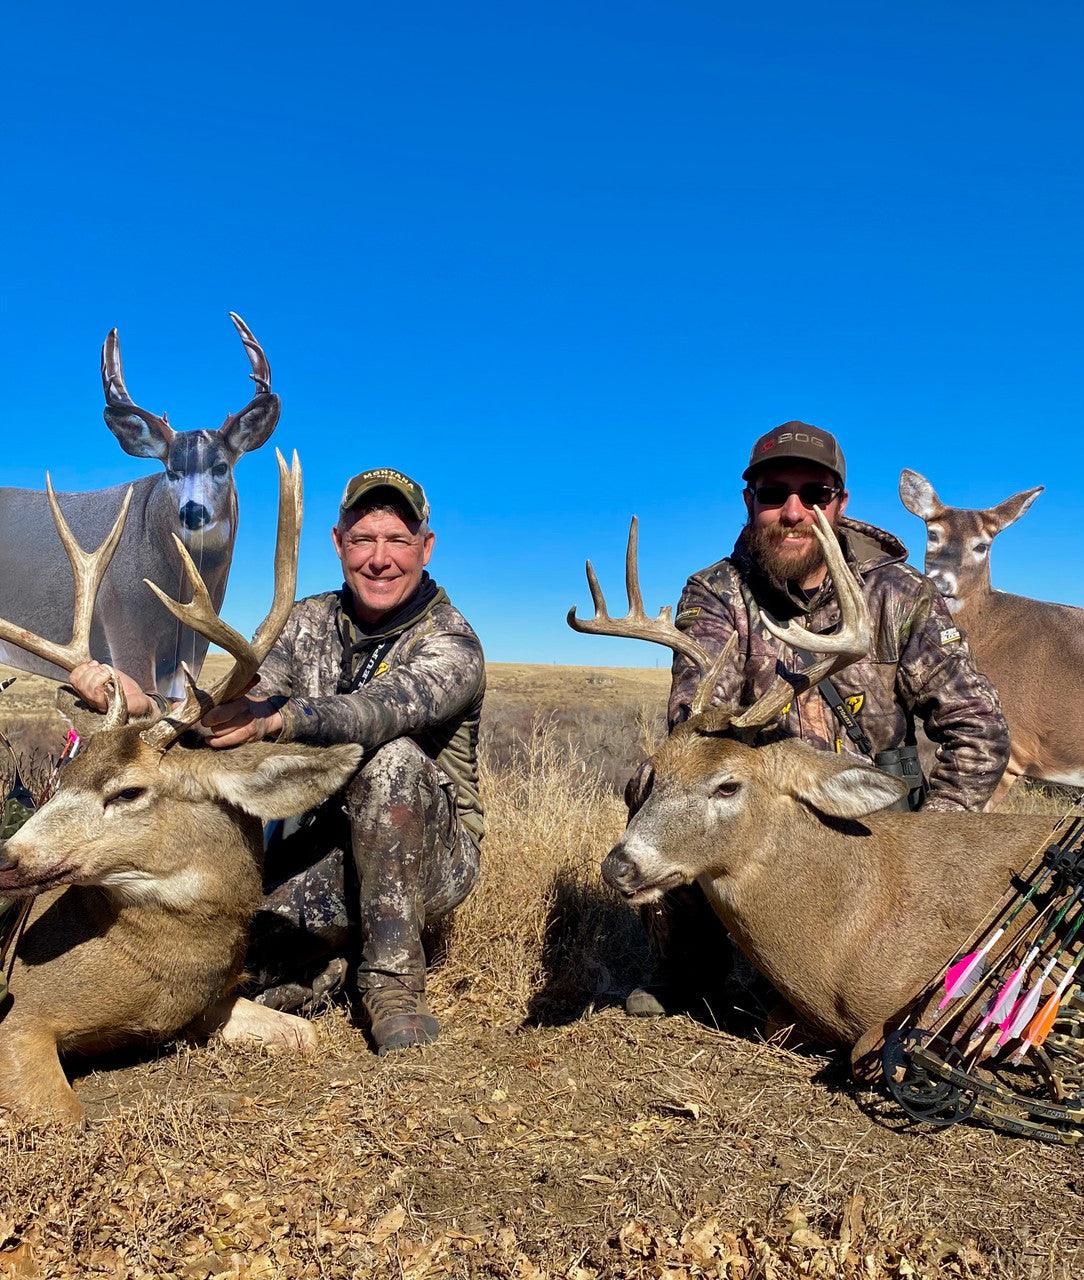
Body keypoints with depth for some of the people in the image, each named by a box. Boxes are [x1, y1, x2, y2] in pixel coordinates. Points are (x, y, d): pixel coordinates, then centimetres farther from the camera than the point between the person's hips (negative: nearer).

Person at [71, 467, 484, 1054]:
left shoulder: (451, 642, -12)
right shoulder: (307, 623, 4)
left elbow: (385, 708, -34)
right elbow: (230, 715, -9)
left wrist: (273, 719, -51)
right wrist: (145, 707, -29)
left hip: (422, 859, -3)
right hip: (318, 850, 3)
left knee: (394, 758, -33)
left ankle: (391, 977, -19)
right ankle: (338, 957, 8)